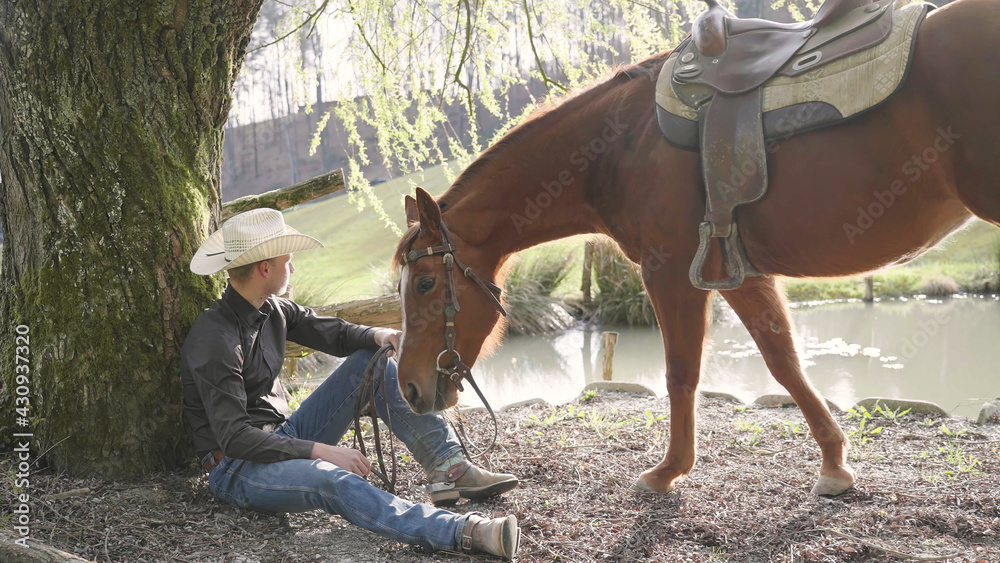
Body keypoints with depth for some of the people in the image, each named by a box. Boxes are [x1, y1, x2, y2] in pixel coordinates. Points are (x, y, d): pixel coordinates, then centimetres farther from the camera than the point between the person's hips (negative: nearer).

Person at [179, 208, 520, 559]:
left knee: (371, 362, 0)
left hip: (284, 437, 9)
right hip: (236, 470, -9)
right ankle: (463, 533, -53)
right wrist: (319, 449, -33)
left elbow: (336, 335, 9)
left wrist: (378, 335, -15)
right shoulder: (214, 339, -23)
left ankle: (447, 471, -8)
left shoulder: (272, 308, 2)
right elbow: (233, 437, -27)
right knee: (328, 478, -40)